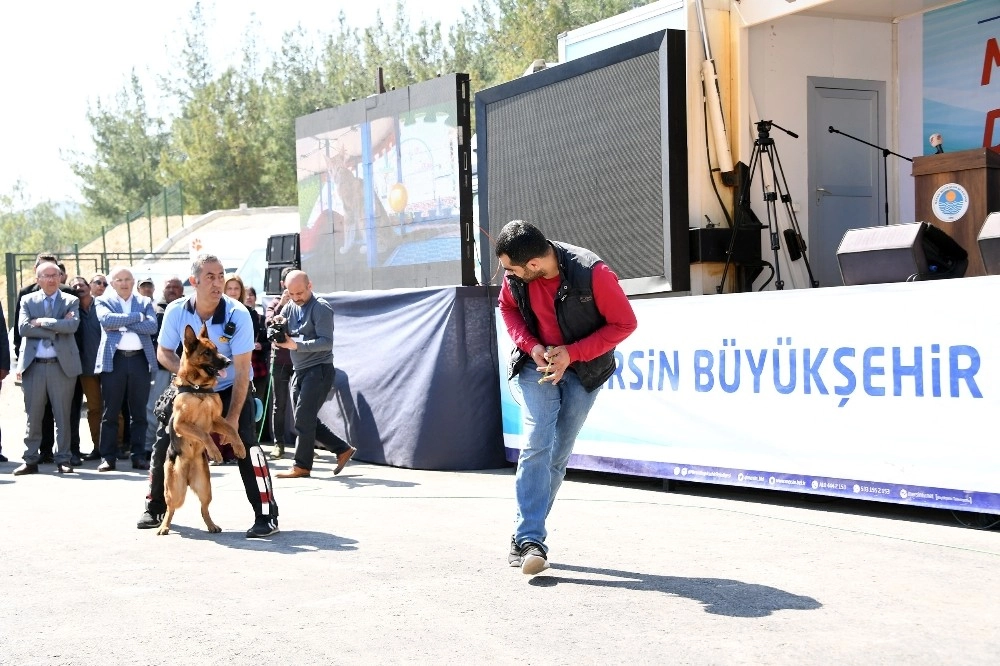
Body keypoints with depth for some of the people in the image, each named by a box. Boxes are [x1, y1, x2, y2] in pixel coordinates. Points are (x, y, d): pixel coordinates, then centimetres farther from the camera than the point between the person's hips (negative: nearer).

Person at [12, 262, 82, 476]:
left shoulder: (71, 301, 7)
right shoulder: (28, 301, 9)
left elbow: (72, 325, -12)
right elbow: (23, 328, -7)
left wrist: (42, 322, -12)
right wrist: (56, 327, -11)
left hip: (62, 364, -1)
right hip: (33, 365, 1)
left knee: (62, 414, 3)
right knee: (33, 415, 4)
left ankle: (63, 459, 10)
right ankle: (30, 460, 10)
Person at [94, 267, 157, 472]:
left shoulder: (145, 302, 13)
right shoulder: (103, 301, 9)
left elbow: (152, 326, -4)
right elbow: (106, 320, -12)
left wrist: (122, 324, -9)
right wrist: (137, 317, -10)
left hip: (140, 359, 1)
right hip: (114, 360, -1)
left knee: (139, 412, 5)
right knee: (110, 412, 0)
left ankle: (139, 456, 10)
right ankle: (108, 458, 4)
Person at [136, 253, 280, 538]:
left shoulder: (238, 314, -25)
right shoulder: (176, 311, -16)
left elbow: (242, 370, -24)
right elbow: (163, 352, -1)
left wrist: (232, 416, -26)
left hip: (230, 388, -4)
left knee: (245, 444, -21)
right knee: (164, 442, 2)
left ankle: (267, 515, -14)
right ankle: (155, 508, 24)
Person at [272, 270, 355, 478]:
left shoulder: (321, 308, -10)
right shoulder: (291, 307, 12)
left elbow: (326, 342, -18)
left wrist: (296, 345, -26)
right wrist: (278, 323, -11)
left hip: (319, 369, -8)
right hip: (299, 370, 8)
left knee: (303, 418, -10)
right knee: (307, 420, 9)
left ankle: (302, 466, -3)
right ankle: (344, 450, 19)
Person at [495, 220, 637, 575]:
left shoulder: (592, 273, -28)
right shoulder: (516, 274, -16)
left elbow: (625, 323, -17)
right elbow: (507, 306, 6)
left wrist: (571, 354, -22)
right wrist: (530, 345, -11)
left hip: (583, 369, -1)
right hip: (538, 363, 2)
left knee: (558, 454, 3)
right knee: (536, 445, -15)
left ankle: (526, 537, 14)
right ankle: (530, 539, -18)